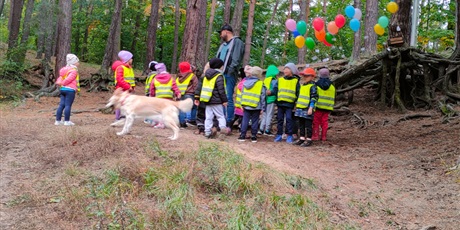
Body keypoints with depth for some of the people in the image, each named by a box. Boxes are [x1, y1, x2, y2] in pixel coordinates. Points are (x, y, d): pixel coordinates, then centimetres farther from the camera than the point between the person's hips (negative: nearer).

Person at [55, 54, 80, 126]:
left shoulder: (64, 69, 21)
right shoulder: (74, 70, -8)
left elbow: (60, 78, 15)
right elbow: (69, 79, -16)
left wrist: (58, 82, -1)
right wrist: (62, 83, -6)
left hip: (62, 89, 9)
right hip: (70, 89, -9)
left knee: (61, 105, 8)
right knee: (68, 105, -6)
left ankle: (58, 120, 9)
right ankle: (66, 121, -5)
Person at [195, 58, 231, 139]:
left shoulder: (206, 75, 13)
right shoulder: (219, 76, -11)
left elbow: (201, 87, 15)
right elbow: (221, 90, -15)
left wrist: (197, 97, 19)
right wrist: (224, 100, -10)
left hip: (207, 100, 6)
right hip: (216, 101, -6)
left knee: (208, 117, 8)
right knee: (220, 115, 1)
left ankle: (207, 132, 7)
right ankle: (223, 127, -16)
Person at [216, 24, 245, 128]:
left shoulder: (237, 42, 1)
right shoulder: (223, 45, 26)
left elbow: (236, 59, -10)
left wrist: (230, 70, -19)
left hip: (229, 75, -8)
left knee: (228, 98, -8)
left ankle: (228, 122, -7)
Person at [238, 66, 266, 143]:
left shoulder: (246, 82, 7)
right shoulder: (261, 84, -7)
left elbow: (242, 94, 10)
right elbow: (262, 97, -5)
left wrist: (242, 104, 15)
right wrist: (262, 107, 0)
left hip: (246, 106, 3)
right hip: (256, 107, -3)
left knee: (245, 120, 7)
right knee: (254, 121, 4)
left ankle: (242, 135, 6)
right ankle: (253, 137, 7)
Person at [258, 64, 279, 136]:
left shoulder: (265, 80, 9)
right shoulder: (274, 80, -11)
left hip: (265, 100, 6)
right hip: (271, 100, -6)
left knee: (264, 114, 14)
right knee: (269, 115, 0)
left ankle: (261, 129, 15)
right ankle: (267, 130, 2)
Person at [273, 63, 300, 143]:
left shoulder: (295, 81, 3)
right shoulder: (280, 80, 10)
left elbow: (298, 93, 3)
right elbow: (275, 90, 7)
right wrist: (271, 92, -13)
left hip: (289, 104, -3)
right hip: (280, 103, 3)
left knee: (289, 119, -4)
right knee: (280, 119, 7)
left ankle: (290, 136, 4)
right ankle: (279, 135, 14)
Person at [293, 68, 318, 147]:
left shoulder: (312, 86, -9)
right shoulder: (302, 85, 16)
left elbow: (314, 97, -14)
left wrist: (311, 108, -20)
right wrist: (296, 105, 23)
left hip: (307, 109, -8)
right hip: (300, 108, 8)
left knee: (308, 125, -2)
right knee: (301, 125, 13)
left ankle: (309, 140, 5)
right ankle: (302, 138, 22)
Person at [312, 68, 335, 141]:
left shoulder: (316, 84, -5)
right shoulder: (332, 86, 6)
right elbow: (333, 98, 12)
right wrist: (331, 108, 20)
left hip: (318, 107, -3)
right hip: (327, 108, 3)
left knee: (316, 122, 4)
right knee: (325, 122, 7)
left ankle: (315, 136, 2)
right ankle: (323, 136, 8)